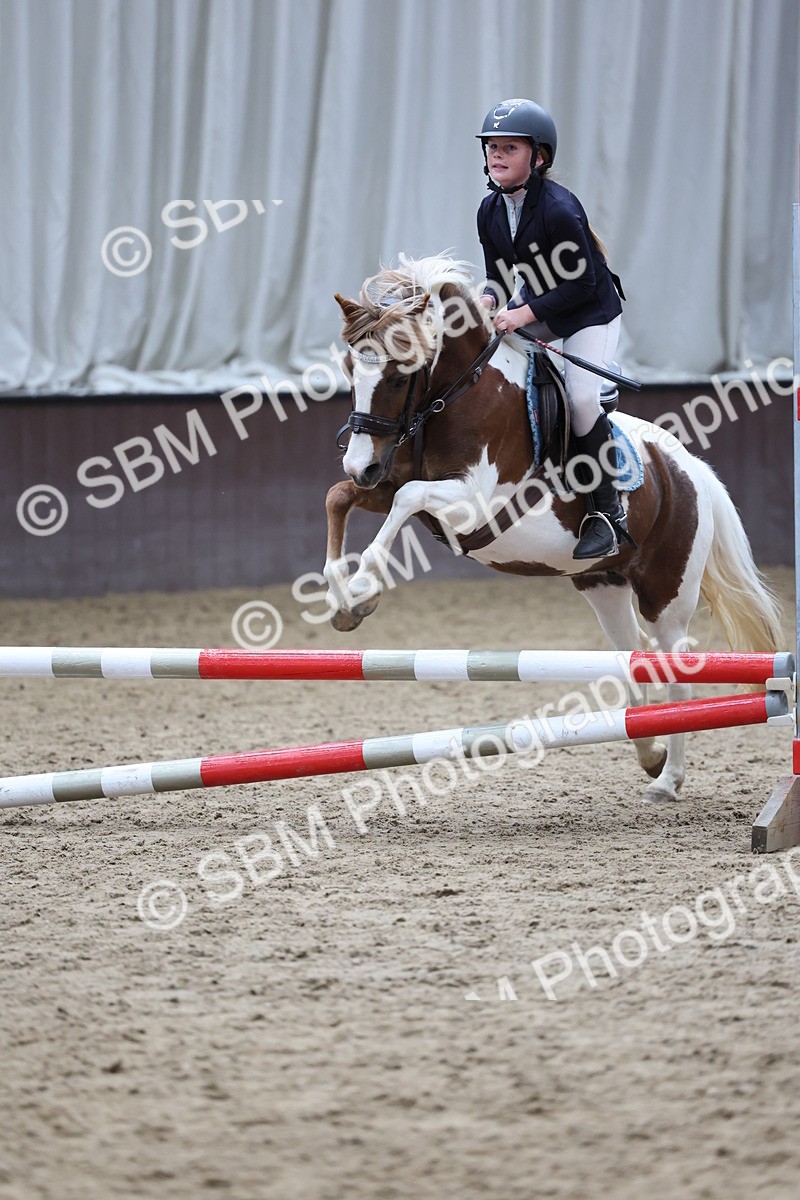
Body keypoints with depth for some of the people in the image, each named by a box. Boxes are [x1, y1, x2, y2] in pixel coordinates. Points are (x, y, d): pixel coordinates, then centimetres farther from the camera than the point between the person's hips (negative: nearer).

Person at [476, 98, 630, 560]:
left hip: (593, 311, -8)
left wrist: (526, 313, -30)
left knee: (583, 399, -24)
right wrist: (489, 300, -18)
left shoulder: (559, 209, -28)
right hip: (537, 307, 8)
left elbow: (582, 283, -26)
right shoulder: (490, 211, -5)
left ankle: (608, 513, -13)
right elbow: (500, 274, 5)